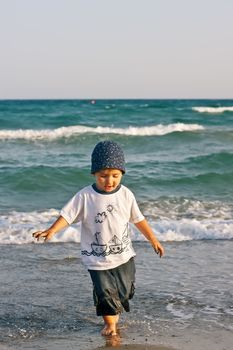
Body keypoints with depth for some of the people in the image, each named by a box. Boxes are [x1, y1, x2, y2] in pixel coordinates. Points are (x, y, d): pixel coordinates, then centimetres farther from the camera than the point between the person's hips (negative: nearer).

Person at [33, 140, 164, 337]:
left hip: (124, 255, 3)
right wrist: (52, 230, -31)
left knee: (125, 290, 13)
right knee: (104, 291, -1)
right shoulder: (85, 196, -13)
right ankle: (110, 323, 23)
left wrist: (153, 240, 8)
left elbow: (138, 219, 5)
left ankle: (116, 310, 43)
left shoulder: (126, 195, -5)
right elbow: (67, 215, -15)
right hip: (97, 258, -3)